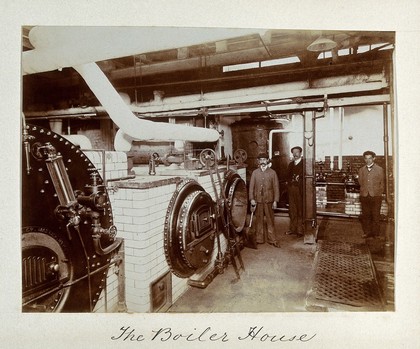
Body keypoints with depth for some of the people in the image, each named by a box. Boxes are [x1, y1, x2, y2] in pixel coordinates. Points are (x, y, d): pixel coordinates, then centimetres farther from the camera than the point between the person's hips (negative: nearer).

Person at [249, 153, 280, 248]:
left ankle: (272, 239, 15)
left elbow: (276, 187, 1)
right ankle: (259, 239, 19)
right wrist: (251, 199, -6)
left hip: (269, 200, -1)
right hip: (258, 200, 1)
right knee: (259, 220, 8)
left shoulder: (272, 172, 3)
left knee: (270, 220, 5)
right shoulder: (255, 172, 5)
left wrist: (275, 200, -4)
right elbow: (251, 186, 4)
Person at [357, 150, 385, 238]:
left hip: (375, 196, -2)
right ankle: (367, 233, 14)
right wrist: (364, 191, 3)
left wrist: (378, 193, 1)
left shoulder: (379, 169, 5)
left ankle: (376, 233, 11)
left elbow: (382, 183, 7)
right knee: (365, 215, 5)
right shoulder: (361, 170, 13)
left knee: (375, 215, 1)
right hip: (364, 196, 2)